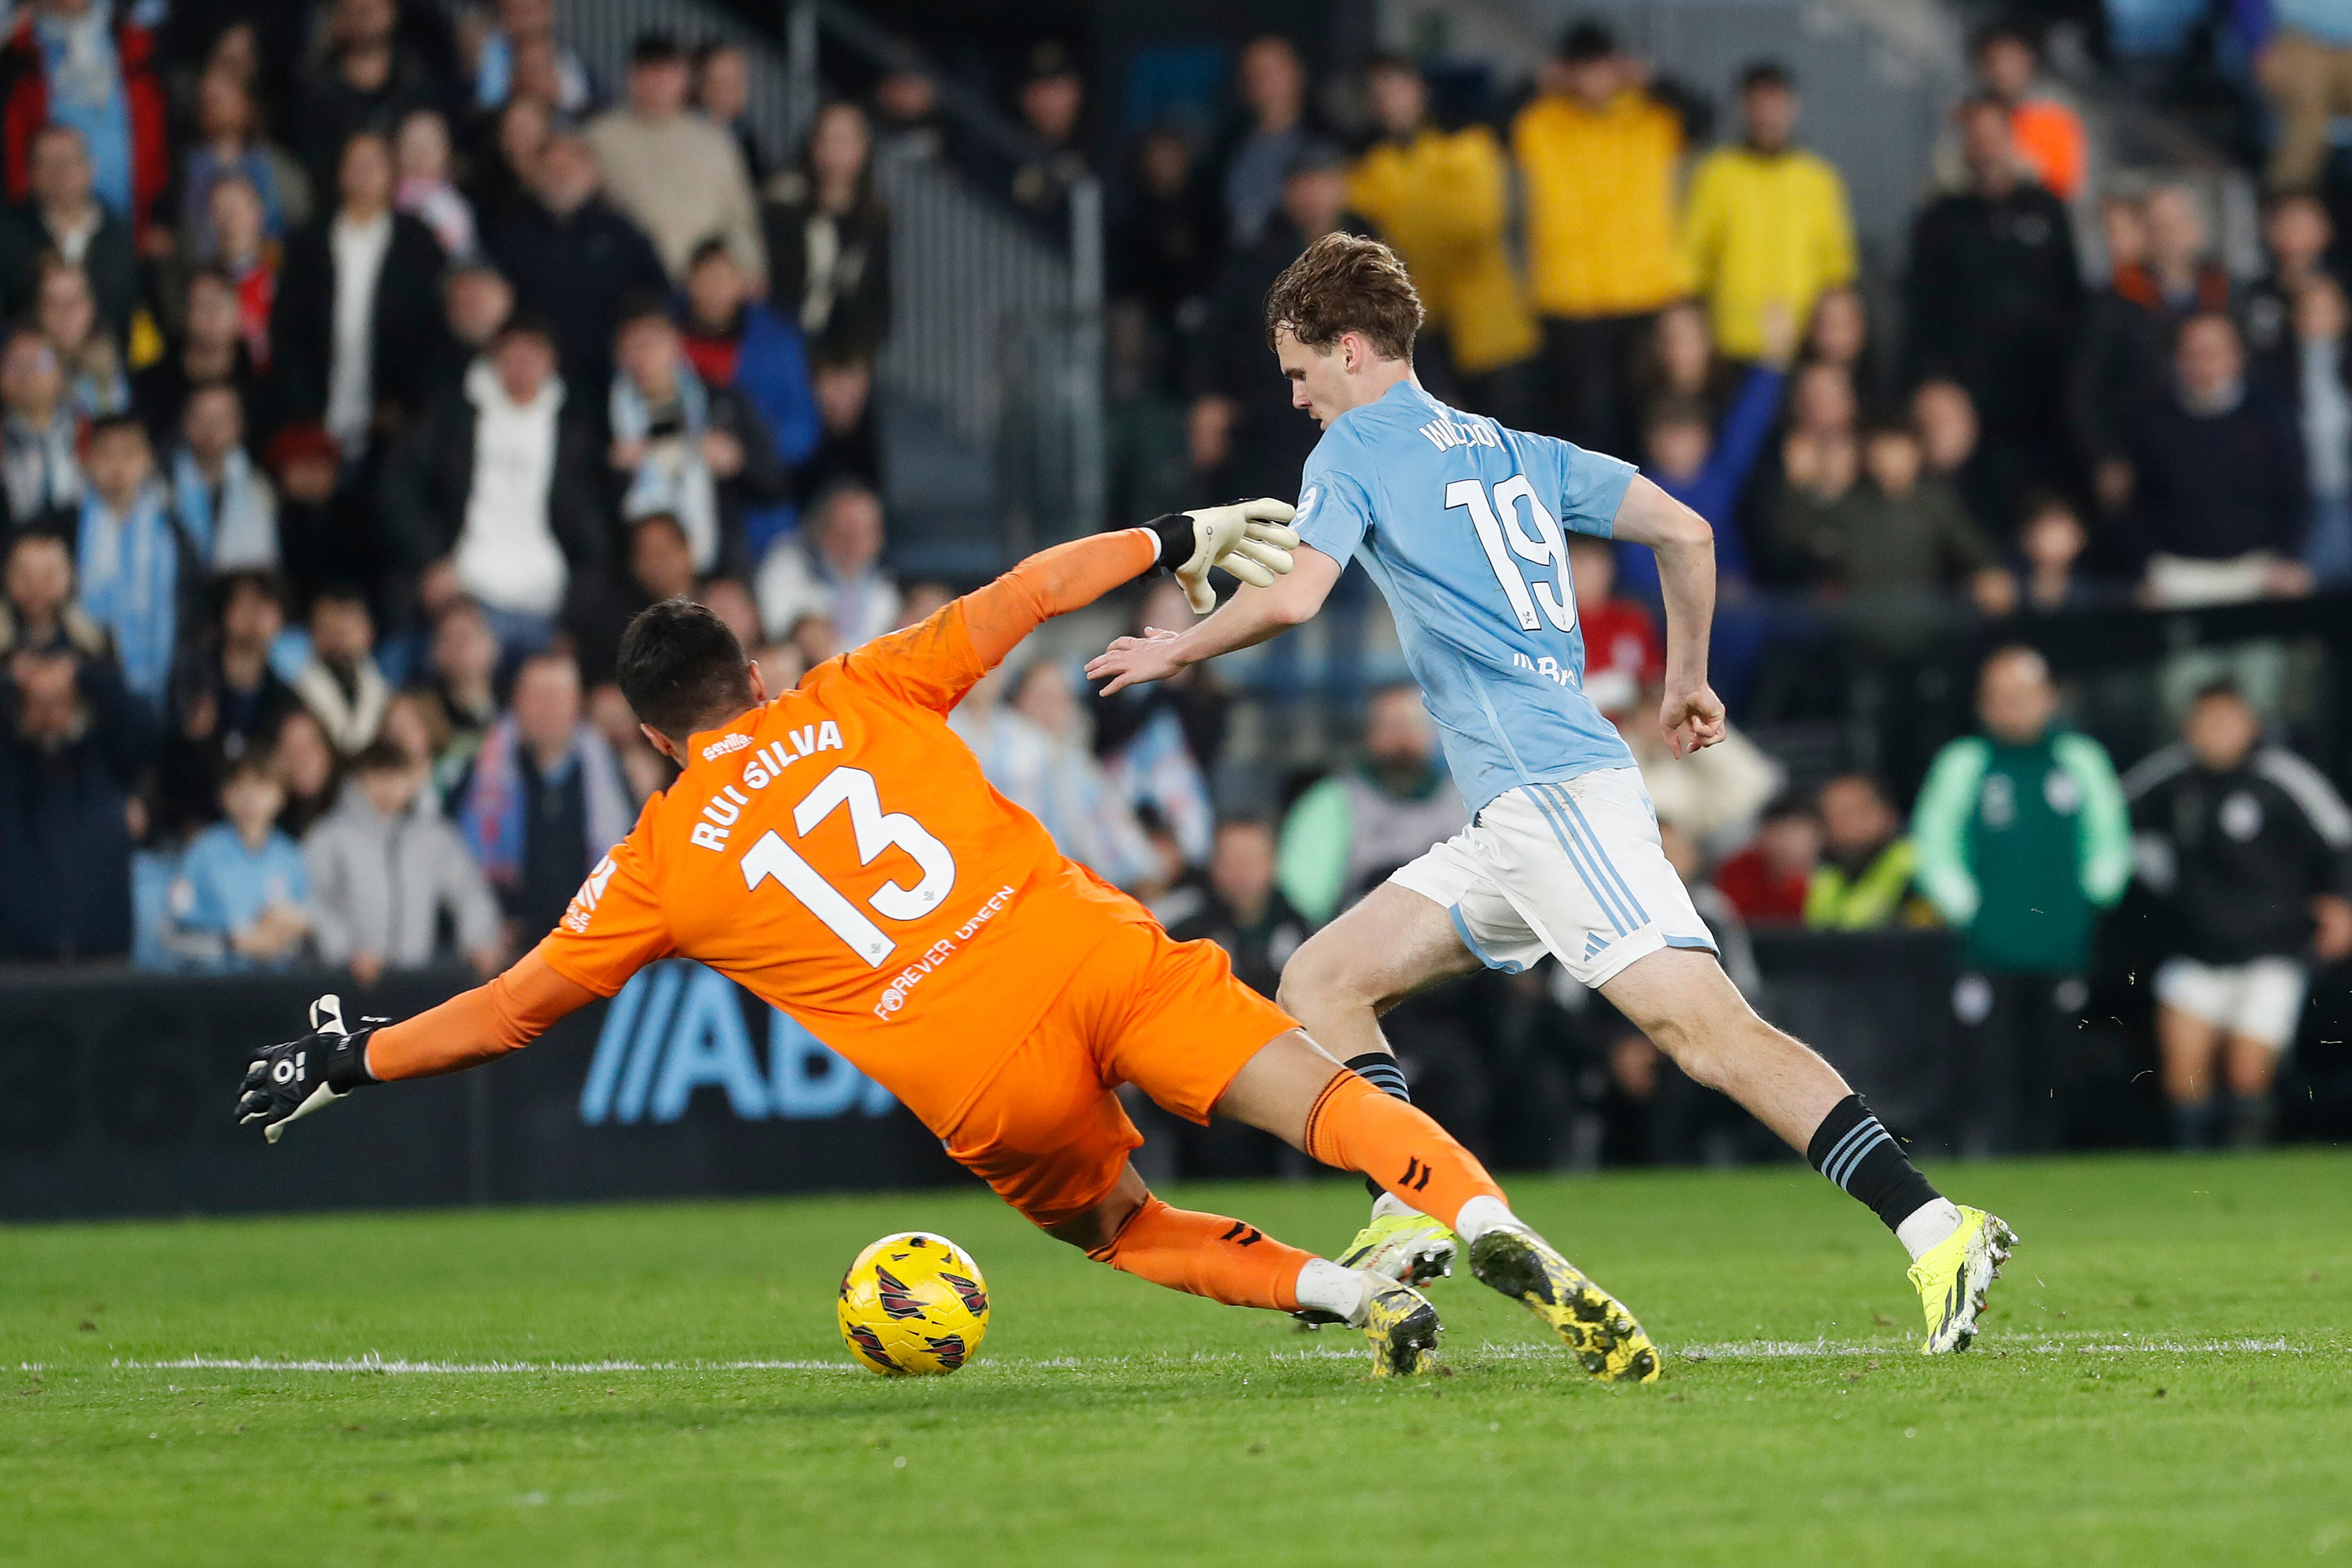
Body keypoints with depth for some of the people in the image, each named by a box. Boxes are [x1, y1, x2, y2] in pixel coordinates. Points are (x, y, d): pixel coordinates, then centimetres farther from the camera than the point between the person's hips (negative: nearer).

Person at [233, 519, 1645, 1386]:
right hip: (1082, 948, 1)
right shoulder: (858, 697, 17)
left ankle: (1352, 1292, 0)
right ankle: (1483, 1221, -35)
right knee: (1327, 1097, -6)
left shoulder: (658, 864, 15)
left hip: (978, 1084, -1)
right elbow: (1021, 599, 19)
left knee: (1118, 1227, 23)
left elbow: (516, 1008, 22)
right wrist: (1177, 540, 31)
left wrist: (351, 1062, 34)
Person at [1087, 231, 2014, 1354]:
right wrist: (1689, 682, 29)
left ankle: (1936, 1232, -28)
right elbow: (1683, 531, 18)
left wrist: (1176, 651, 5)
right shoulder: (1513, 451, 23)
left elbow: (1294, 596, -12)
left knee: (1703, 1024, -19)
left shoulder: (1358, 448, 2)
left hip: (1552, 788, -9)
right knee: (1321, 986, 12)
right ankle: (1411, 1222, -1)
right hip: (1515, 816, 9)